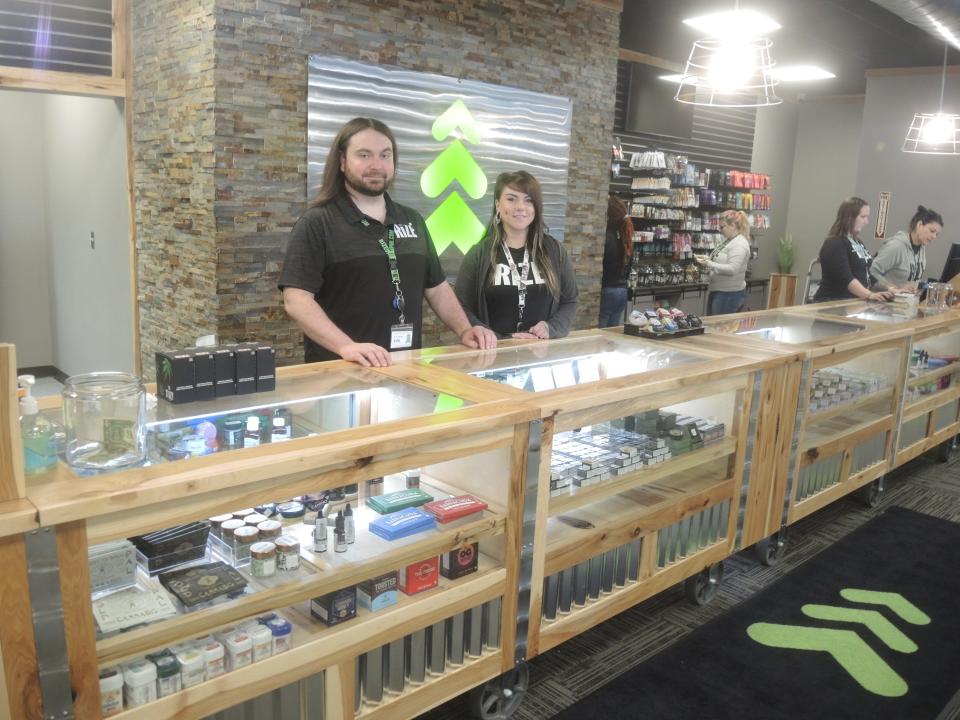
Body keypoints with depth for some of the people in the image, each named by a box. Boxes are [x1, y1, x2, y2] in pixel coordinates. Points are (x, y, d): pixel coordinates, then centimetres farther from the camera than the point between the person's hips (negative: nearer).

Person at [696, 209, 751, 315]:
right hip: (716, 291, 10)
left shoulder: (739, 244, -18)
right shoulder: (728, 240, 13)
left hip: (729, 295, -10)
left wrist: (709, 264, -26)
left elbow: (732, 269, -27)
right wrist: (706, 259, 5)